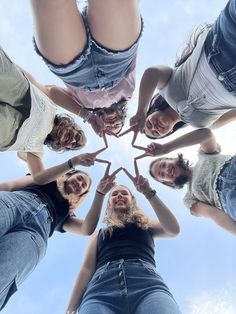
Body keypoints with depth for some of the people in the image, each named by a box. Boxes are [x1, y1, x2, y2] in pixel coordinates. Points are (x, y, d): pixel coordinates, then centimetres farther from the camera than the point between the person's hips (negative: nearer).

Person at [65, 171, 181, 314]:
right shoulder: (99, 234, 30)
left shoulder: (146, 225, 27)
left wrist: (149, 193, 7)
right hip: (102, 286, 1)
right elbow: (87, 268, 19)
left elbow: (174, 229, 9)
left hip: (147, 283, 0)